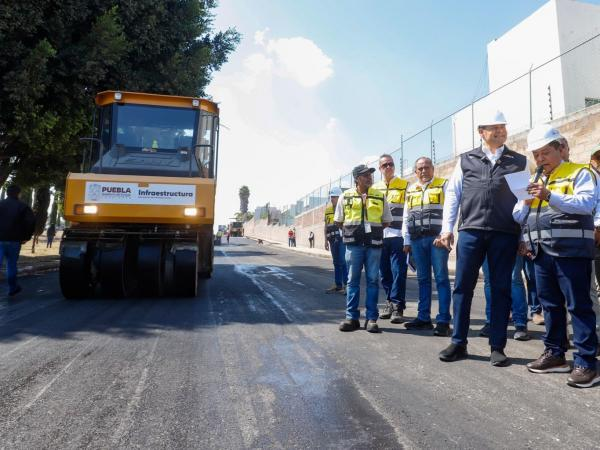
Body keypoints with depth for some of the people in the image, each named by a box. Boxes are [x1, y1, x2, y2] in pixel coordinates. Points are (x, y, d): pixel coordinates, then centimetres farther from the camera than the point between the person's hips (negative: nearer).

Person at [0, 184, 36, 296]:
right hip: (14, 240, -1)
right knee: (12, 264, 11)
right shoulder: (22, 207, 0)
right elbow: (31, 221, -13)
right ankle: (12, 288, 21)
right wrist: (27, 237, -3)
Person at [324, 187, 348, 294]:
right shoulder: (328, 209, 15)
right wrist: (326, 240, 17)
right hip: (333, 239, 6)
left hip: (343, 238, -6)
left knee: (343, 261, -8)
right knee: (336, 262, 10)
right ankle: (338, 285, 17)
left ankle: (346, 284, -1)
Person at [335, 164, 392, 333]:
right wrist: (351, 232, 10)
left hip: (374, 245, 1)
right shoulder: (346, 196, 5)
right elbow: (339, 221, 13)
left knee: (372, 280, 2)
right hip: (353, 244, 0)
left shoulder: (380, 197, 7)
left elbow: (386, 221, 14)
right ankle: (351, 317, 10)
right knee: (353, 280, 3)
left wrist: (373, 231, 7)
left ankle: (371, 318, 9)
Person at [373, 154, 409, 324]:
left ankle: (397, 307, 1)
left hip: (397, 235, -4)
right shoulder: (374, 188, 17)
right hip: (379, 236, 4)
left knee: (398, 272, -5)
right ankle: (391, 302, 20)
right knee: (385, 273, 8)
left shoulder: (404, 186, 5)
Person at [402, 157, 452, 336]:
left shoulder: (443, 185, 4)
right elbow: (406, 217, 18)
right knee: (423, 279, 9)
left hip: (437, 238, -5)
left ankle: (443, 320, -1)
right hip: (417, 240, 5)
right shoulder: (410, 190, 18)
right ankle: (424, 318, 16)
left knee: (441, 278, -5)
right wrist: (407, 241, 12)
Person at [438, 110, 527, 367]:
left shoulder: (519, 161, 11)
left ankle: (497, 347, 16)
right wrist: (447, 228, 2)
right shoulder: (466, 160, 11)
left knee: (501, 289, 5)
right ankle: (458, 343, 13)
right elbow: (453, 194, 9)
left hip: (505, 234, 0)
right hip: (470, 231, 0)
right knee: (462, 286, 2)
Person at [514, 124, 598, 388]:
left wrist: (550, 196, -25)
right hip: (542, 253, 6)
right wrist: (525, 202, -4)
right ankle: (555, 354, 21)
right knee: (551, 305, 11)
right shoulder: (535, 181, 19)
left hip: (571, 252, -6)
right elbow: (518, 216, 17)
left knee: (578, 306, -2)